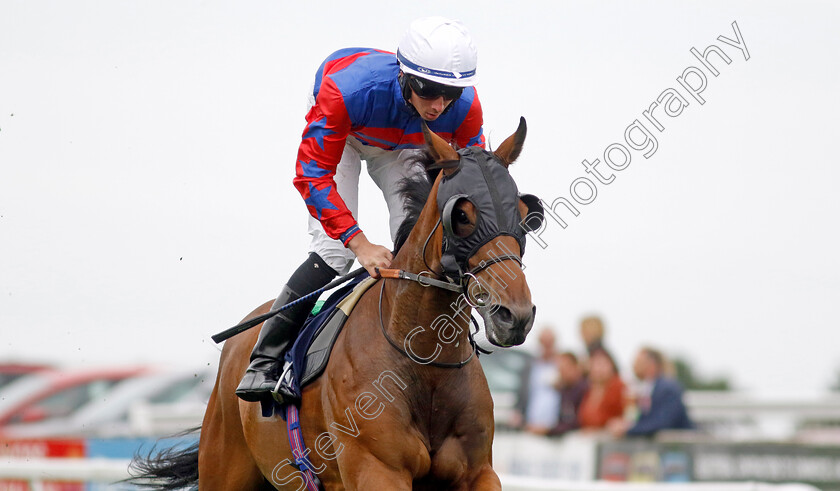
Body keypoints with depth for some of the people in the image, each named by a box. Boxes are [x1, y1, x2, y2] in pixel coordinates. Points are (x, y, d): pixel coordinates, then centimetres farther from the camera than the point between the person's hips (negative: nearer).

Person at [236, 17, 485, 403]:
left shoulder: (465, 108, -34)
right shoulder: (347, 91, -45)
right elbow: (312, 174, -40)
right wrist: (361, 244, -47)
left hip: (404, 146, 3)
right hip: (341, 134, -3)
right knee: (333, 252, -18)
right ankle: (265, 362, -10)